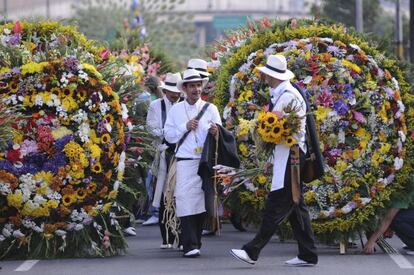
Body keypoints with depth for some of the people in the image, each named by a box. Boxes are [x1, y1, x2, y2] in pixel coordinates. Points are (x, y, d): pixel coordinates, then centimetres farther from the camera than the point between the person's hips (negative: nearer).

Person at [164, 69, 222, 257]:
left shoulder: (210, 109, 8)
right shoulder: (176, 110, 10)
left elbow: (219, 134, 1)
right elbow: (168, 135, 7)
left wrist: (215, 131, -22)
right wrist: (186, 127, -6)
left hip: (206, 162, 1)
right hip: (184, 162, -1)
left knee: (200, 201, 4)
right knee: (185, 201, -10)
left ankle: (196, 242, 15)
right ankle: (190, 245, -13)